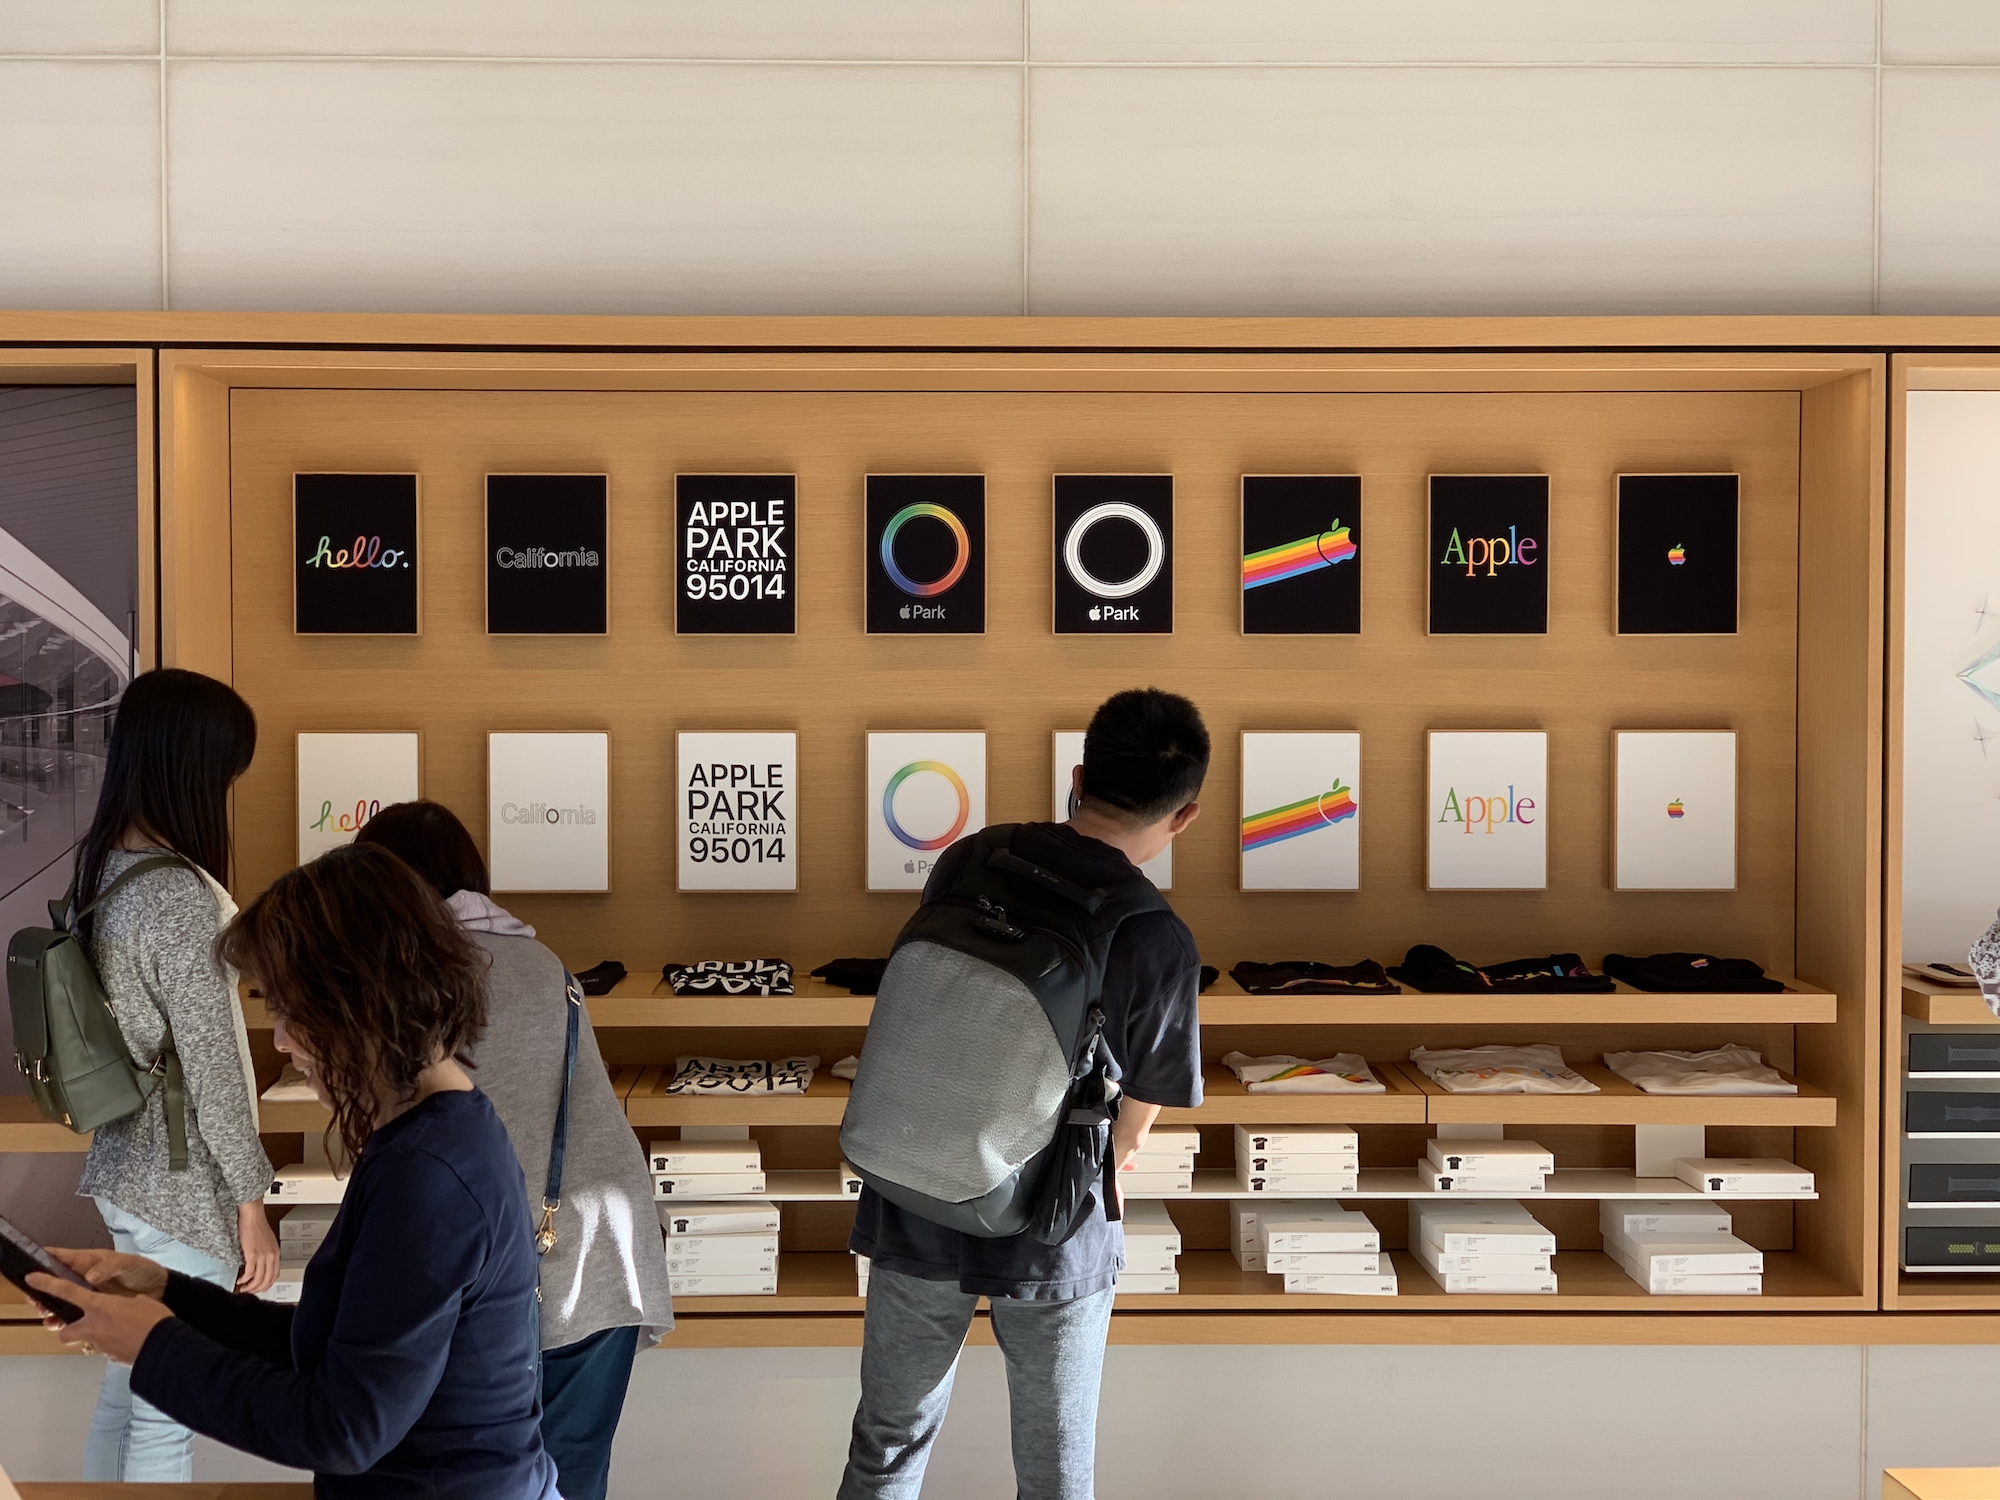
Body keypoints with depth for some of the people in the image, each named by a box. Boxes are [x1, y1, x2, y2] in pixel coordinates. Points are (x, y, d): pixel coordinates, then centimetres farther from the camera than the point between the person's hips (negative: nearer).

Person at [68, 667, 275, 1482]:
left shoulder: (101, 864, 4)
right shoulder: (180, 895, -24)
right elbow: (213, 1070, -21)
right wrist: (252, 1207, -12)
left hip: (124, 1166, 9)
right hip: (183, 1185, -9)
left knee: (128, 1384, 20)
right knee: (166, 1413, 4)